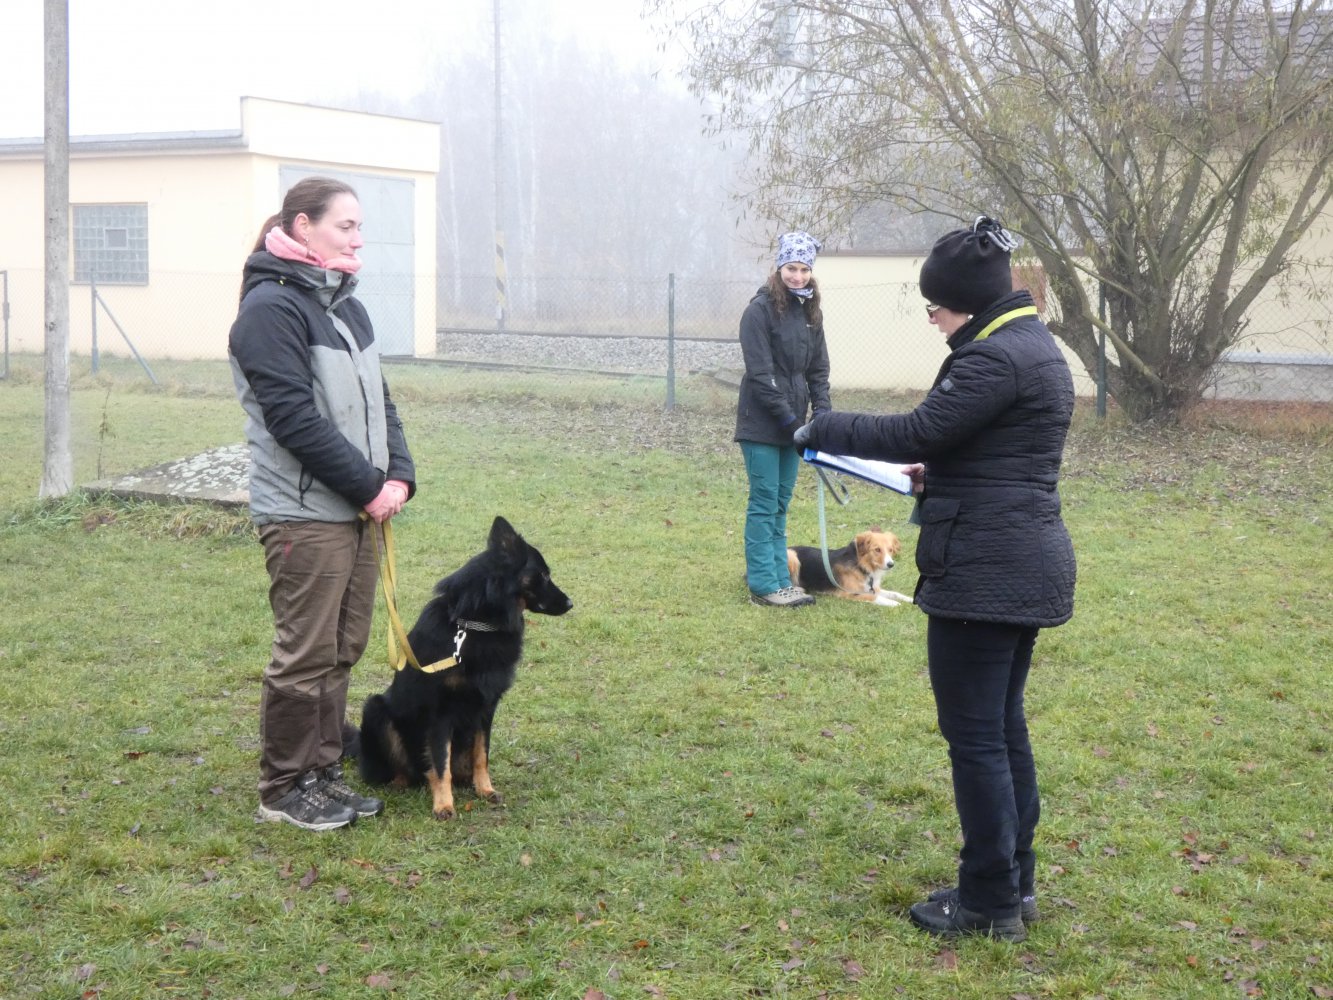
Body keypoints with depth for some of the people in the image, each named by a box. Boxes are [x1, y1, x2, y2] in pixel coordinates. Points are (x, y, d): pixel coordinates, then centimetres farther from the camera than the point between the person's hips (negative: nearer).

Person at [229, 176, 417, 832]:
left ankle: (322, 772, 25)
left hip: (358, 509, 9)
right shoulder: (271, 307, -13)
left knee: (344, 649, 13)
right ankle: (284, 790, 11)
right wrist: (369, 485, -16)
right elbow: (293, 417, -19)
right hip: (303, 513, -8)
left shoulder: (345, 305, 15)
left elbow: (378, 400, 15)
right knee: (306, 655, -1)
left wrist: (399, 476, -1)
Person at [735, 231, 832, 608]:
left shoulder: (810, 312, 12)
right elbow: (760, 372, -15)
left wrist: (822, 413, -1)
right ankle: (764, 584, 0)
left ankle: (777, 577, 17)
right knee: (765, 503, -4)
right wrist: (787, 417, -17)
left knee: (780, 503, 11)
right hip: (762, 423, -7)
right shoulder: (761, 310, -10)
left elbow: (818, 368, 12)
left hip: (792, 424, 7)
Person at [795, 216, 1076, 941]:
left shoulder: (995, 355, -18)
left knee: (975, 735, -2)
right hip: (1026, 568, 11)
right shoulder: (1035, 346, 15)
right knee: (1005, 727, 17)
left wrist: (823, 430, -9)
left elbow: (918, 431, -21)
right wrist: (935, 476, 14)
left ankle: (989, 900, 7)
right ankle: (1015, 881, 26)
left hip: (985, 573, -11)